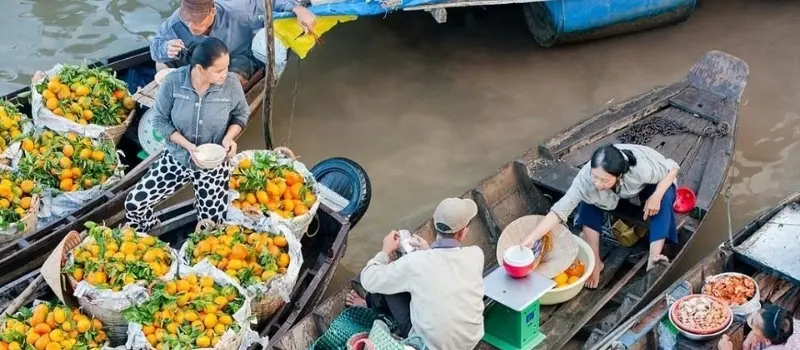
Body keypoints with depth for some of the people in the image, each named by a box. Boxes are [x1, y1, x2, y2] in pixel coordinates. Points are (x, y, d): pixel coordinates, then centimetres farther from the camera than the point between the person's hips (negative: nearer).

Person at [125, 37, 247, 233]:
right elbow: (160, 120, -10)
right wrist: (187, 145, -22)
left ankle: (202, 202, 43)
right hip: (176, 158, 1)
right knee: (134, 204, -4)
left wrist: (229, 137, -20)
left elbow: (241, 115, 0)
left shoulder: (231, 84, -19)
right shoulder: (173, 82, -21)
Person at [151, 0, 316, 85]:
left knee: (236, 80, -35)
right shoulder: (176, 22, -32)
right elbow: (156, 44, -17)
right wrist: (166, 48, -43)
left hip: (237, 58, -3)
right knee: (162, 65, -13)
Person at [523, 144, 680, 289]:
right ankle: (595, 262, -14)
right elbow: (559, 210, -40)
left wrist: (656, 196, -38)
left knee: (664, 197, -32)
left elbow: (672, 168, -25)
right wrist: (531, 239, -49)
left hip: (648, 187, -2)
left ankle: (654, 258, -35)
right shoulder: (585, 178, -39)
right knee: (588, 202, -24)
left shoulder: (641, 168, -43)